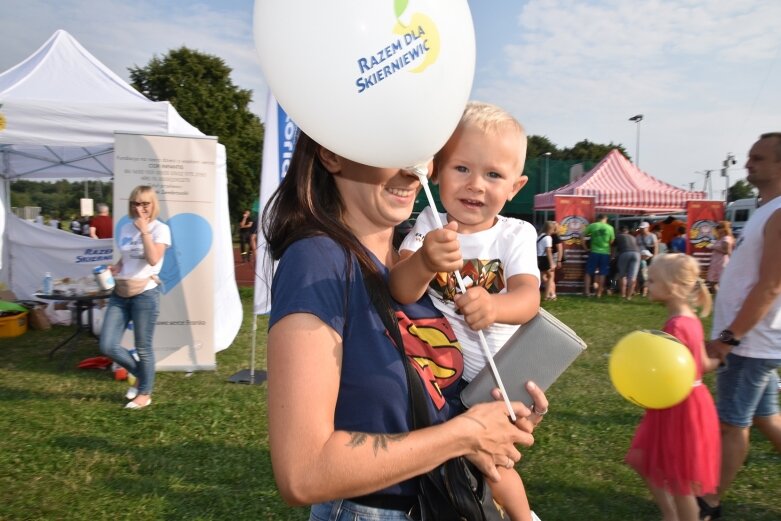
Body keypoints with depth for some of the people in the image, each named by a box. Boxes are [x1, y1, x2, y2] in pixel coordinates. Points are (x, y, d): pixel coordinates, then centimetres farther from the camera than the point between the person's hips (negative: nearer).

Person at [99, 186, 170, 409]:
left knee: (143, 348, 4)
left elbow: (153, 259, -22)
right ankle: (140, 375, 26)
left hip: (145, 294, -6)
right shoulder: (126, 229, 11)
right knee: (108, 346, 1)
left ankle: (144, 393, 24)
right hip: (120, 293, 6)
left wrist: (144, 230, -18)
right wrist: (115, 268, 2)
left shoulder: (160, 229, -6)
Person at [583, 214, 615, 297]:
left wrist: (586, 247, 5)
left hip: (594, 252, -1)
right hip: (605, 252, 1)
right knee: (602, 274, 7)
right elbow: (612, 241, 4)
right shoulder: (610, 228, 0)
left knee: (589, 273, 7)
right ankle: (599, 293, 9)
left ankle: (587, 291, 3)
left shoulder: (592, 225, -2)